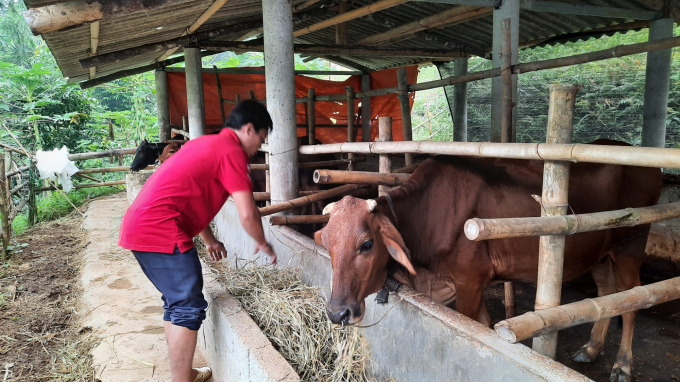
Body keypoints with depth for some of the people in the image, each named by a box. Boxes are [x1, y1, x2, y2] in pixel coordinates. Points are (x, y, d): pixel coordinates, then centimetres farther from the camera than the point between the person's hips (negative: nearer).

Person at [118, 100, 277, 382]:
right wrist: (263, 244, 6)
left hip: (138, 226, 10)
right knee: (188, 308, -2)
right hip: (162, 232, -10)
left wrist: (209, 239, 34)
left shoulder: (207, 143, 21)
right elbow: (247, 214, -13)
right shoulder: (232, 151, -8)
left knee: (177, 302, 19)